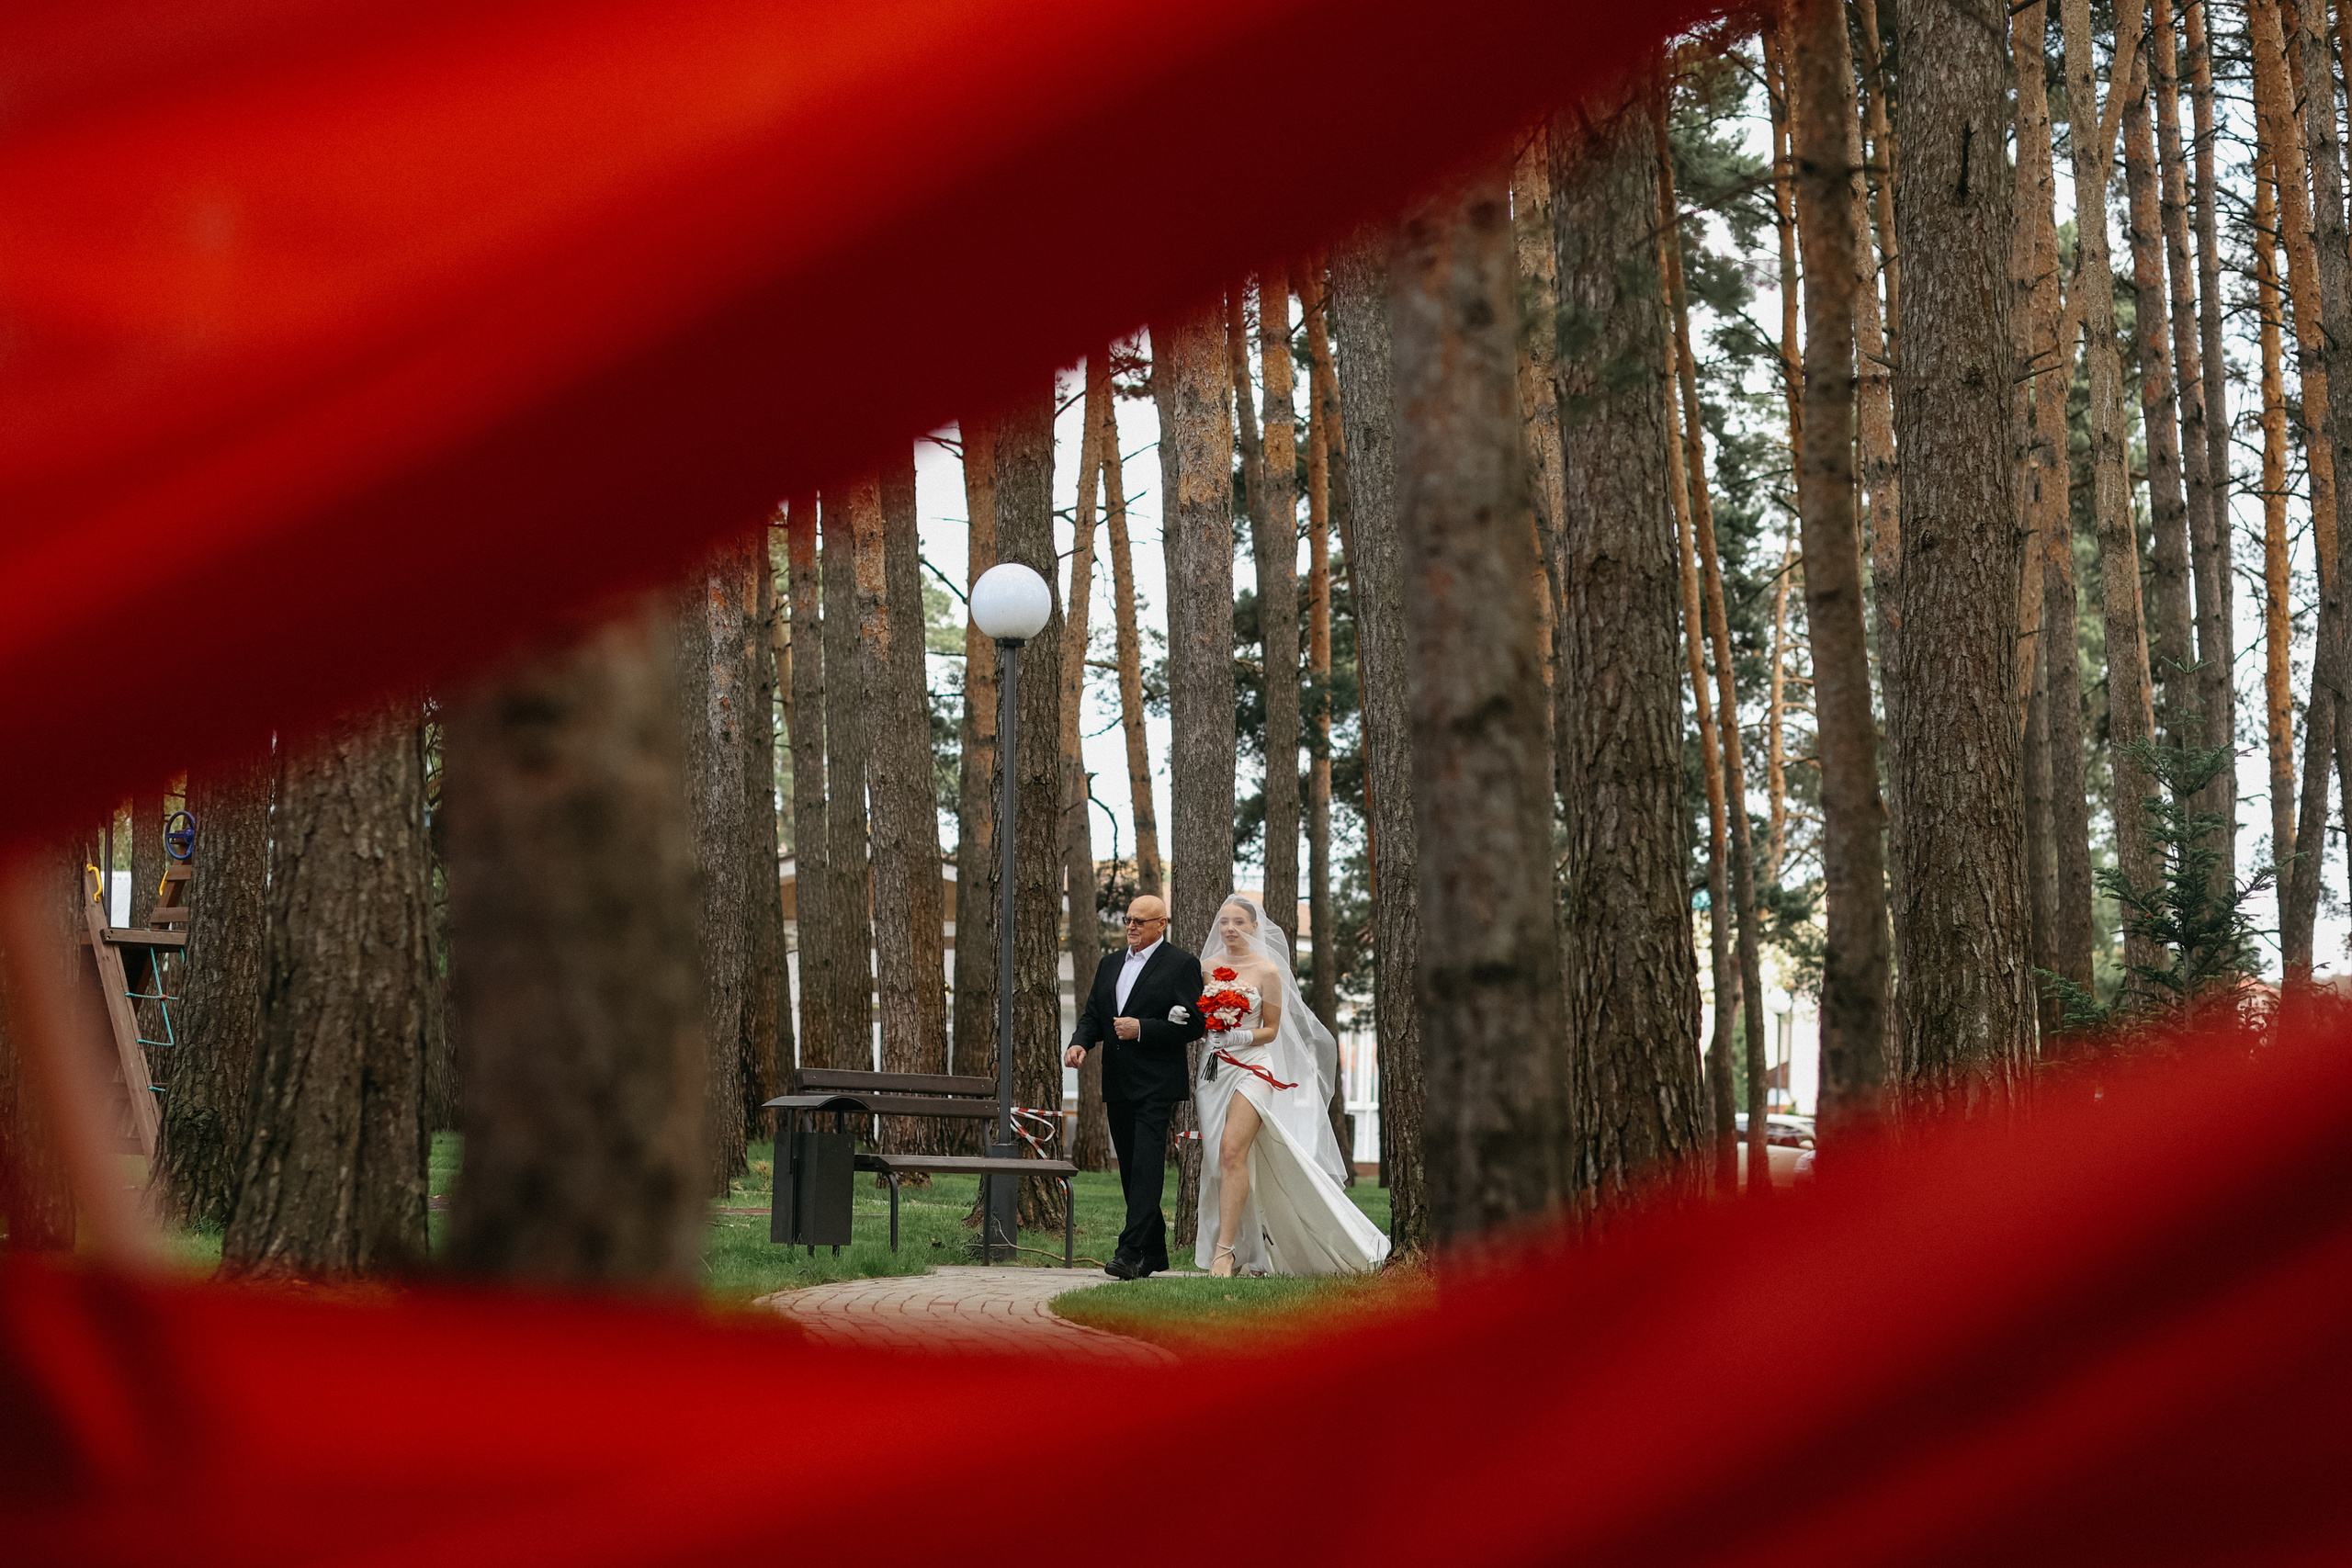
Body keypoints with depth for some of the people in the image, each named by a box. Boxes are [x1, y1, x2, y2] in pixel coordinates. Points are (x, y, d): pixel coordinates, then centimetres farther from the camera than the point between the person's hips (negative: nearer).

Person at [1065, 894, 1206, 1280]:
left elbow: (1194, 1025, -9)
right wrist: (1080, 1043, -4)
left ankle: (1131, 1253, -22)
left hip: (1156, 1084, -7)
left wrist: (1142, 1029, -16)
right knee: (1130, 1171, 10)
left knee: (1146, 1168, -15)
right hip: (1118, 1085, 7)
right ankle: (1154, 1252, 19)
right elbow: (1092, 1015, 18)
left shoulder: (1182, 964, -3)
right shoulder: (1109, 965, 18)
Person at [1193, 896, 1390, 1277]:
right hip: (1213, 1069, 5)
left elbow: (1271, 1029, 0)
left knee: (1232, 1152, -20)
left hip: (1251, 1067, -5)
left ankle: (1225, 1252, -22)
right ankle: (1251, 1256, 13)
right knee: (1217, 1161, 3)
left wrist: (1242, 1037, -17)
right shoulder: (1207, 967, 11)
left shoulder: (1267, 971, -1)